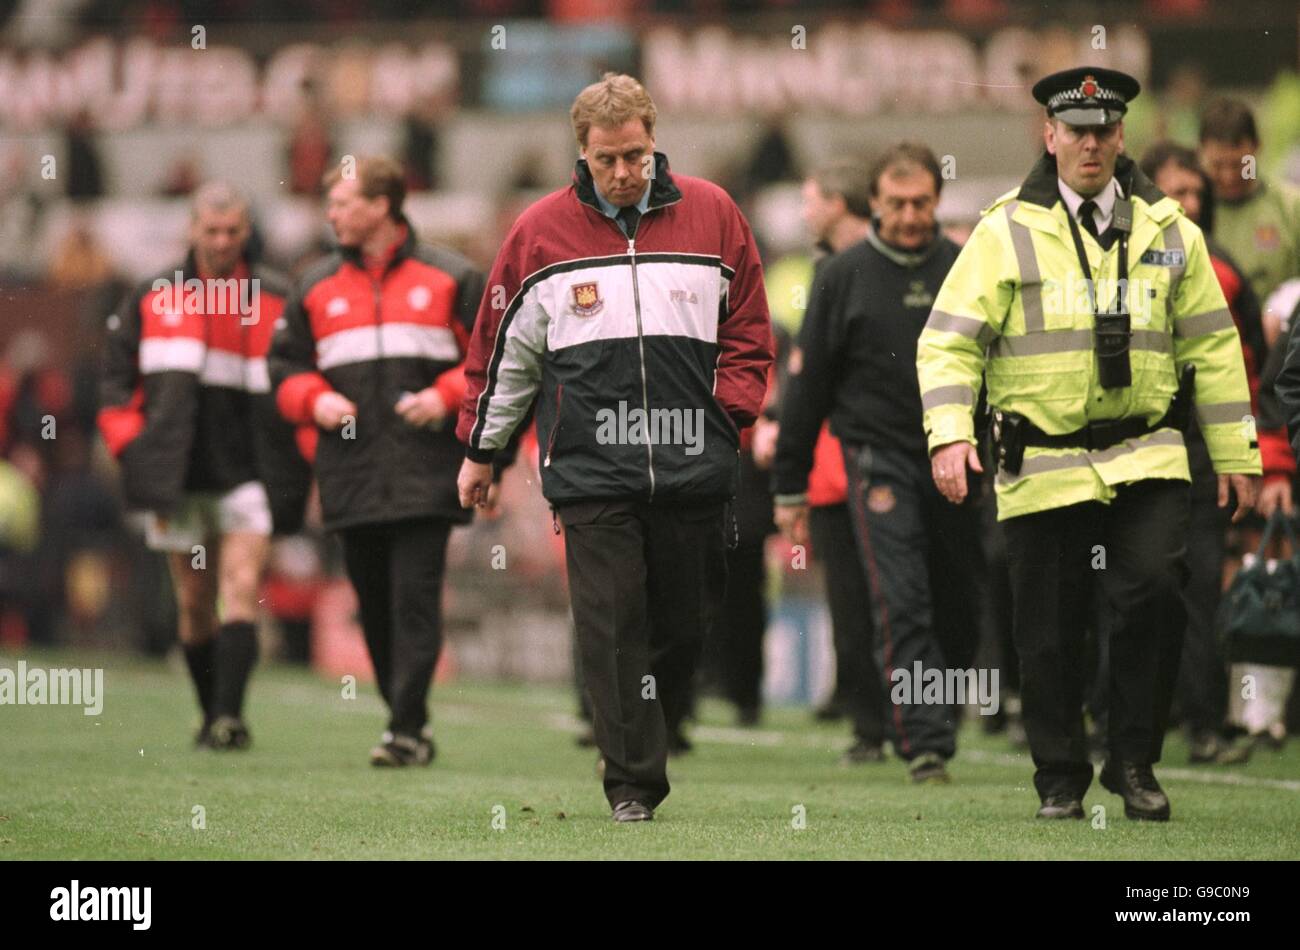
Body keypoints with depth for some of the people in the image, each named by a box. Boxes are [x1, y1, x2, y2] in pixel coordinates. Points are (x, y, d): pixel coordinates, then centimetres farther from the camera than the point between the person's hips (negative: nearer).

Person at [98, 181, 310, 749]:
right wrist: (133, 447, -2)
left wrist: (300, 466, -1)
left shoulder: (277, 301, 4)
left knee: (242, 589, -16)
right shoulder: (153, 298, 8)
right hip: (179, 477, 2)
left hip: (249, 473, -2)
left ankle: (229, 714, -22)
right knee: (195, 603, 6)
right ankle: (212, 716, 18)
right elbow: (117, 378, 11)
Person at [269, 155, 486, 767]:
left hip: (426, 475, -4)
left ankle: (406, 729, -13)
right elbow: (285, 366, 18)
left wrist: (448, 396, -9)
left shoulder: (449, 279, 4)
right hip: (351, 477, 4)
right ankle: (411, 721, 17)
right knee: (375, 607, 6)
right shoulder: (317, 287, 14)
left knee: (414, 597, -12)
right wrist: (314, 399, -2)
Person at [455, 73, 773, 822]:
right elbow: (502, 352, 13)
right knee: (611, 626, -7)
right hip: (590, 472, -1)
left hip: (693, 470, 1)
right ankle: (633, 783, -4)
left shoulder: (712, 216, 7)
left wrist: (730, 414, 1)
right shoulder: (542, 231, 5)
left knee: (686, 624, 5)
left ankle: (653, 746, 24)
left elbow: (749, 333, 14)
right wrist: (481, 452, 15)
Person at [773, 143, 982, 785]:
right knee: (901, 602, -13)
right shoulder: (845, 275, 1)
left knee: (960, 606, 7)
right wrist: (789, 488, 4)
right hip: (879, 458, -3)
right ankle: (923, 740, -16)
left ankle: (941, 723, 25)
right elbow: (808, 384, 5)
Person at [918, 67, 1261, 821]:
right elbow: (949, 341, -2)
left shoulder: (1168, 232, 9)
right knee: (1050, 634, 2)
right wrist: (949, 434, -16)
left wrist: (1235, 455, 12)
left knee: (1155, 593, -17)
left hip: (1145, 460, 1)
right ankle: (1061, 782, 18)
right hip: (1042, 467, -1)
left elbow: (1212, 346, 13)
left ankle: (1134, 761, -2)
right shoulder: (1007, 232, 1)